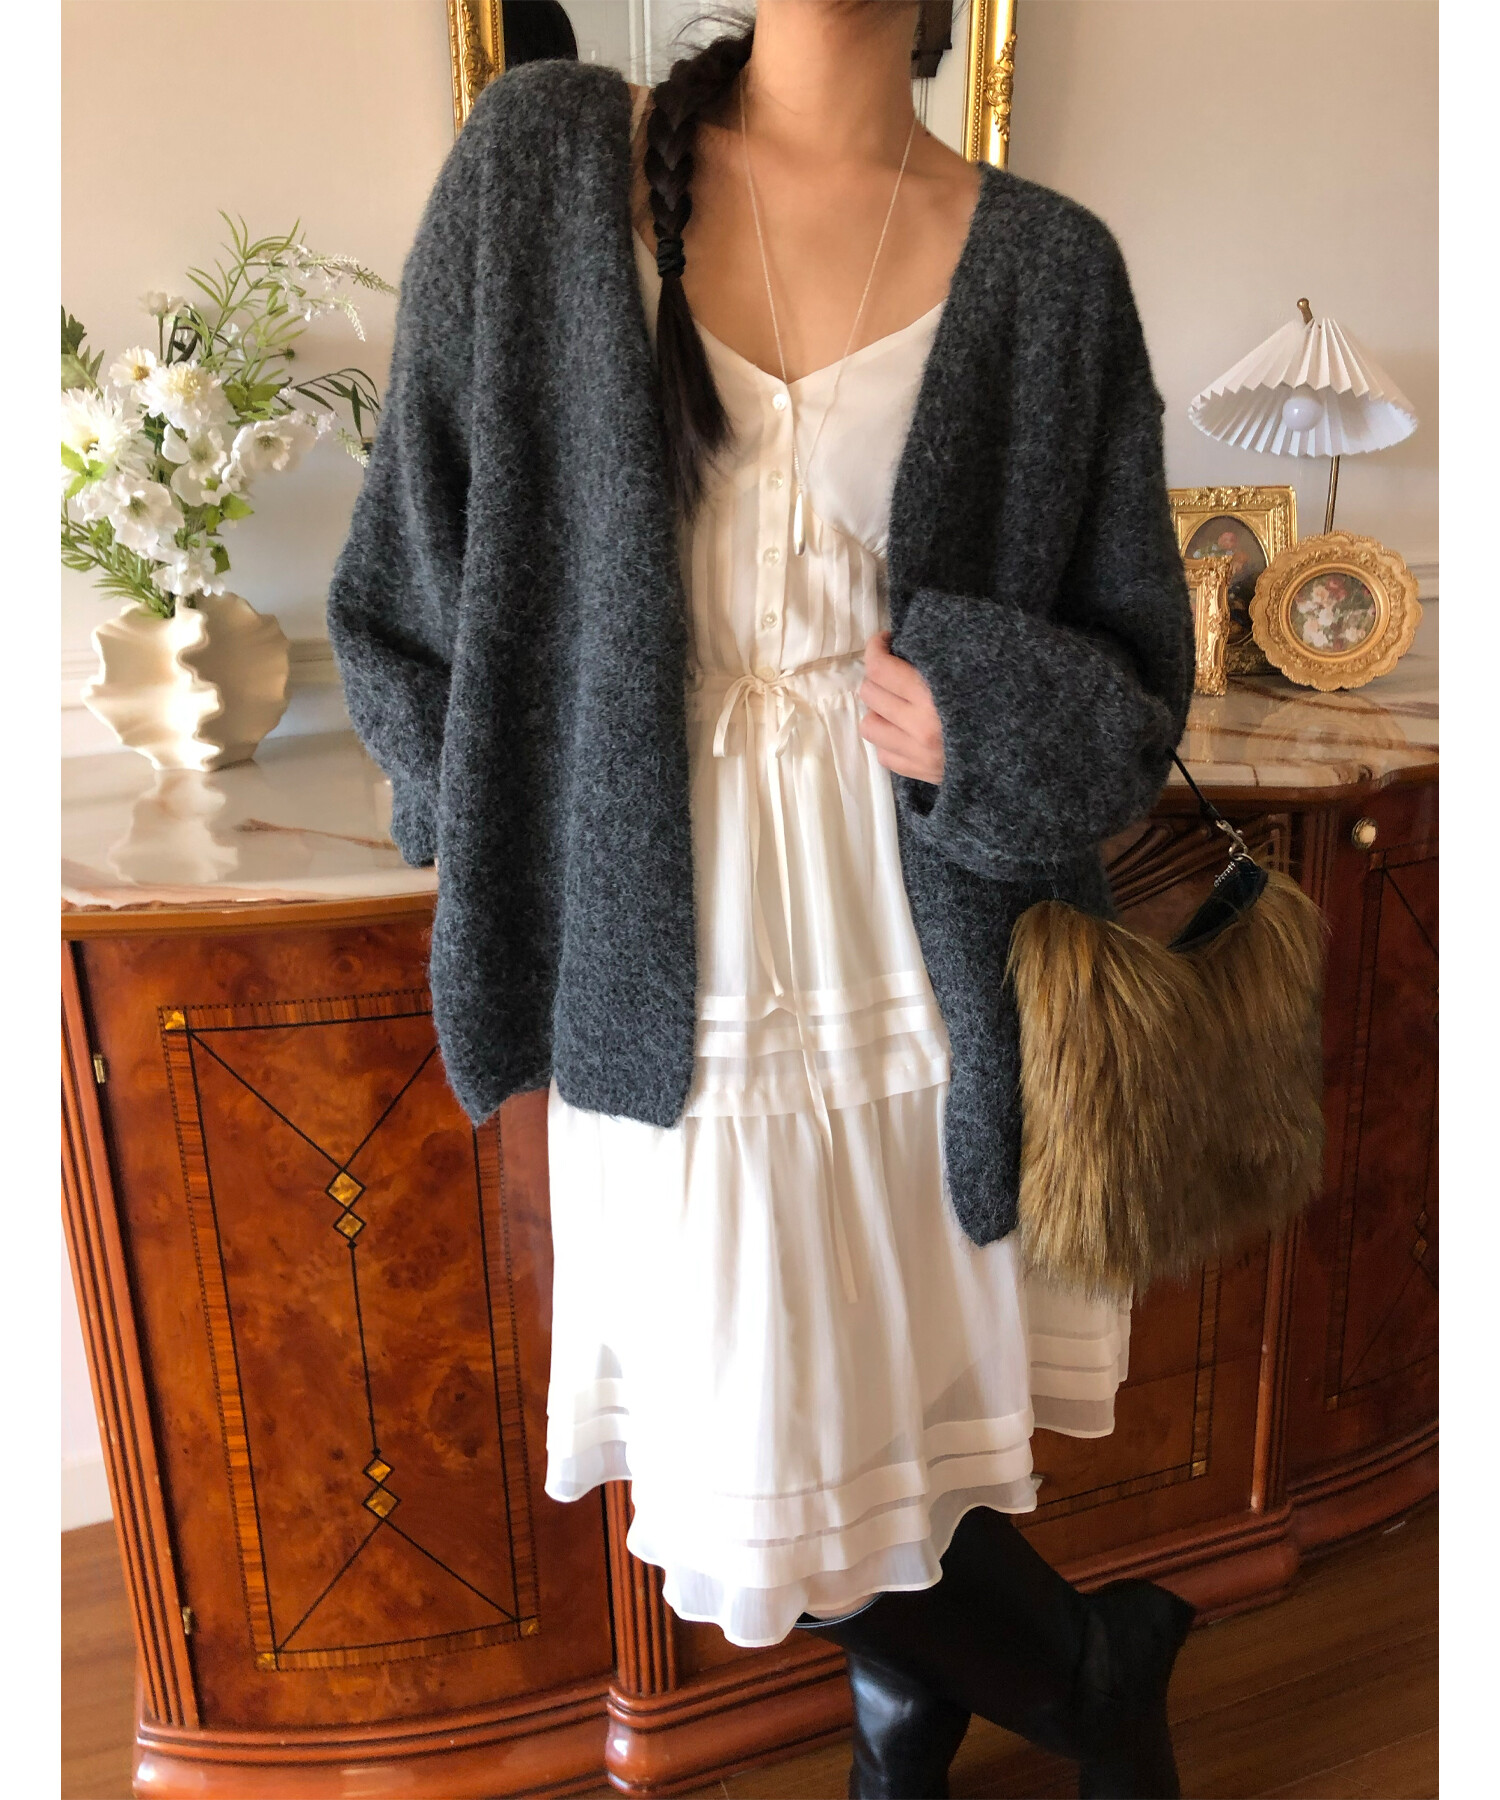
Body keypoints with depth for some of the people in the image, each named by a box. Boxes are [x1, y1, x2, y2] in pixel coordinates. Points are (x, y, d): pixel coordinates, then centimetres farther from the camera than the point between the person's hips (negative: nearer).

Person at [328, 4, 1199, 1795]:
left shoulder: (1043, 262, 2)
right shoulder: (544, 159, 3)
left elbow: (1136, 675, 6)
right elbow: (413, 569, 6)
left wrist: (994, 725, -15)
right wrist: (515, 837, 2)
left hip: (935, 964, 0)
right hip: (684, 974, 1)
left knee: (922, 1422, 14)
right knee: (768, 1478, 12)